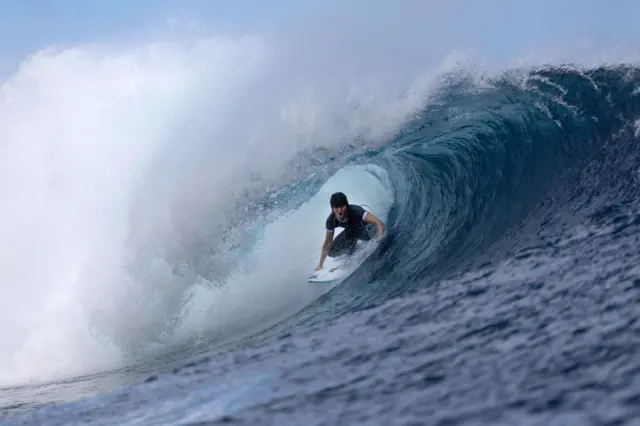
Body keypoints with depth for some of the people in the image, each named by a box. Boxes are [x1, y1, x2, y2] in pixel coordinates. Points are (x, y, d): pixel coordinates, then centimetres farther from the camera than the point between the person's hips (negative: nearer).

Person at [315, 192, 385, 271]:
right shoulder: (331, 221, -26)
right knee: (332, 252, -10)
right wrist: (320, 265, -10)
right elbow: (327, 243, -12)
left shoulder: (355, 211, -38)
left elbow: (378, 222, -44)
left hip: (364, 228, -4)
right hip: (351, 231, 4)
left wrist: (380, 237, -63)